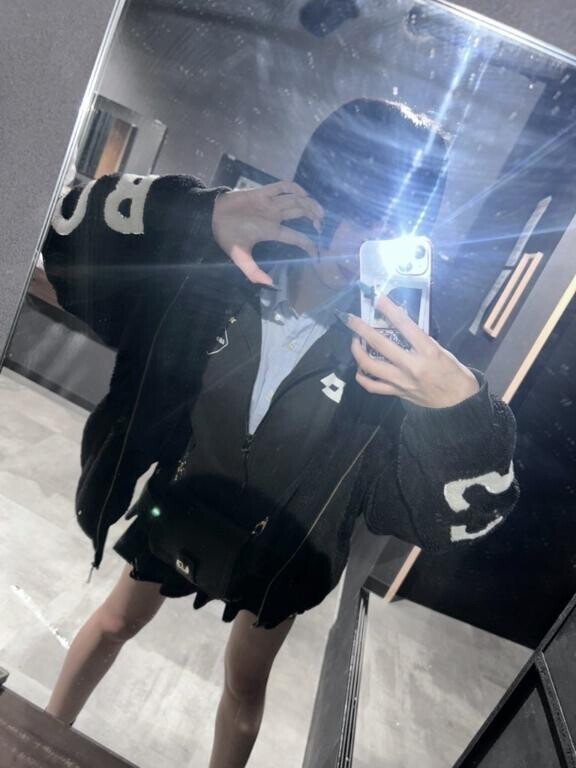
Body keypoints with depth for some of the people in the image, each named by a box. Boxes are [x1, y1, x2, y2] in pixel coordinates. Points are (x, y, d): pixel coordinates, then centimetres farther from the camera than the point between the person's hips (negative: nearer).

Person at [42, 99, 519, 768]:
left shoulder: (396, 352, -27)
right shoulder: (217, 272, -23)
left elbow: (466, 511, -27)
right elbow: (72, 232, -21)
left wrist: (463, 407, -49)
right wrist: (203, 214, -38)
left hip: (283, 548, -1)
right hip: (182, 505, 3)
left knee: (246, 685, 24)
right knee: (116, 622, 28)